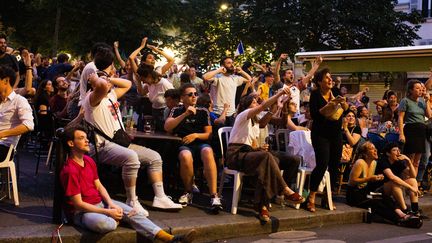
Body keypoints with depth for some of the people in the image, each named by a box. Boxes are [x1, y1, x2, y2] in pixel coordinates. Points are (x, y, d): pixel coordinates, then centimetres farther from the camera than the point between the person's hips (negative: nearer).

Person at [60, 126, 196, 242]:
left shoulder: (89, 161, 7)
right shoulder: (69, 170, -21)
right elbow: (78, 204, -22)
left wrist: (111, 204, -7)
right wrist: (108, 212, -21)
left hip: (100, 202, 8)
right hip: (82, 211, -8)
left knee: (132, 212, -8)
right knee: (105, 224, -38)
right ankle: (113, 220, 0)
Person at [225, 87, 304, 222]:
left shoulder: (255, 123, 26)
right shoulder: (243, 115, -1)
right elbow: (263, 106, -18)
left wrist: (260, 148, -3)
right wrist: (280, 93, -25)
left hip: (248, 152, 8)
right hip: (235, 154, -8)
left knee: (269, 163, -24)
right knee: (267, 156, -32)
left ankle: (263, 206, -31)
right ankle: (286, 191, -31)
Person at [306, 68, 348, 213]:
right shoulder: (316, 95, -7)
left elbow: (347, 109, 10)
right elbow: (314, 114, -18)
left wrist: (343, 102, -10)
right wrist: (330, 104, -22)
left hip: (336, 134, 6)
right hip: (321, 134, -6)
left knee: (334, 167, 5)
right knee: (322, 164, -18)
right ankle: (311, 198, -8)